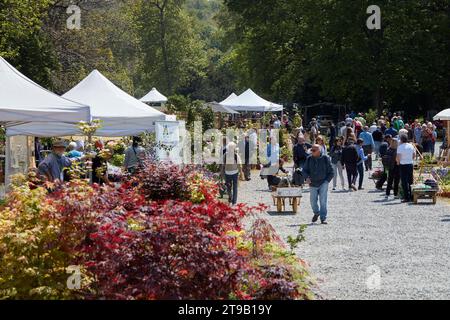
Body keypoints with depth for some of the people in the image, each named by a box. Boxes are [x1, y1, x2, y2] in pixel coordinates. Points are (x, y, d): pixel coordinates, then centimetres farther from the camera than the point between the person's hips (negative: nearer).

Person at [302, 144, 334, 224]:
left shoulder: (325, 159, -3)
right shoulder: (309, 159, 3)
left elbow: (331, 172, 3)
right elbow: (304, 170, 11)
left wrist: (327, 181, -6)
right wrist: (307, 177, -8)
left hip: (323, 184, -3)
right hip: (313, 184, 3)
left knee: (323, 201, -7)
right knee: (313, 201, 5)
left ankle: (323, 218, -1)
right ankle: (316, 213, 34)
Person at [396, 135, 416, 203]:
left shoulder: (400, 147, -11)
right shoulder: (411, 146, 6)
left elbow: (398, 157, -14)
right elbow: (414, 155, 13)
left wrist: (398, 162, 4)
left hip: (403, 165, -5)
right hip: (411, 164, 5)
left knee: (404, 182, -2)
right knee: (410, 181, 13)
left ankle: (406, 197, -5)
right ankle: (411, 196, 16)